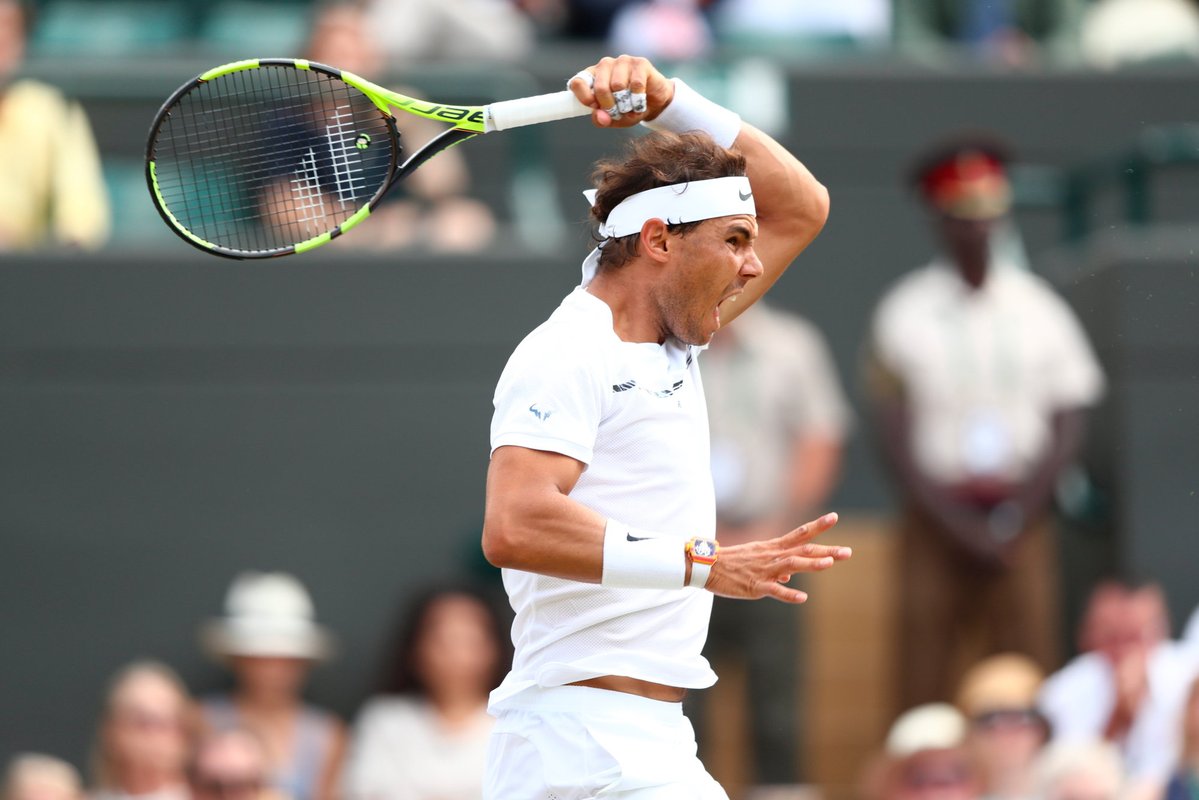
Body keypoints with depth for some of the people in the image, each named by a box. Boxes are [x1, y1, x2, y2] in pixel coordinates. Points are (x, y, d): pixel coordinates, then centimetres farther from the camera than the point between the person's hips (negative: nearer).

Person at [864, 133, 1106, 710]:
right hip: (935, 519, -1)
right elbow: (895, 440, -1)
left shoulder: (1039, 309, 8)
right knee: (925, 683, -7)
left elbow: (1067, 426, 5)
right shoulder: (903, 314, 1)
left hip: (1020, 517, 2)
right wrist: (959, 524, -10)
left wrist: (1014, 516, -8)